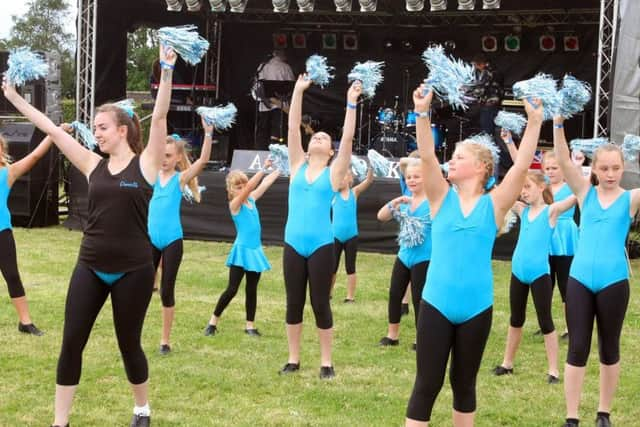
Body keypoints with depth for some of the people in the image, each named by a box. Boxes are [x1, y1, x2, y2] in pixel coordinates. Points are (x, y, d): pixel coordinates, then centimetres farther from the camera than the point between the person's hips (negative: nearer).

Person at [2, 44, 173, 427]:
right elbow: (52, 129, 5)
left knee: (129, 344, 8)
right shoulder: (94, 166, 5)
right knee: (71, 343, 1)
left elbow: (160, 118, -16)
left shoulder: (145, 164, -5)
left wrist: (166, 71, -25)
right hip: (90, 268, 4)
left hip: (133, 271, -4)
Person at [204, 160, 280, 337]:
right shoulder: (234, 204, -12)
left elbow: (265, 183, 10)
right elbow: (249, 187, -25)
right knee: (232, 289, -5)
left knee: (252, 289, 9)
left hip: (255, 250, 6)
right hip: (241, 250, -6)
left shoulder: (252, 199, 7)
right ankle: (213, 321, 7)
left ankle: (250, 325, 14)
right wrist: (263, 168, -30)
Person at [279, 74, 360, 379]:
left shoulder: (334, 173, 3)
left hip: (321, 246, -2)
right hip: (293, 244, 2)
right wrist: (298, 92, 1)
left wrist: (351, 104, -8)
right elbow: (293, 128, 5)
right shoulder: (297, 167, 8)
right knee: (294, 303, 8)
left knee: (320, 304, 3)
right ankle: (293, 359, 19)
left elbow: (347, 138, -4)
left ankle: (326, 362, 12)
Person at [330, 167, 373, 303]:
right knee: (332, 266, 8)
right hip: (335, 236, 1)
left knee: (350, 267, 5)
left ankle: (350, 296, 11)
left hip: (351, 236, -1)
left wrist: (370, 166, -25)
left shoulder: (354, 192, 1)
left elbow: (369, 180, -9)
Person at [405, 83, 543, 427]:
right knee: (427, 384, 2)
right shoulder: (442, 198, 2)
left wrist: (534, 124, -17)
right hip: (436, 305, 0)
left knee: (464, 383, 14)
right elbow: (427, 156, -10)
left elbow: (521, 166, -10)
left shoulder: (494, 204, 0)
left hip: (476, 308, 0)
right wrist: (423, 114, -21)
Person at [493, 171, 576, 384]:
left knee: (545, 322, 1)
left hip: (540, 273, -5)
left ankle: (553, 370, 9)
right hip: (518, 272, 6)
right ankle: (507, 363, 29)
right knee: (516, 319, 17)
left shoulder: (551, 211, -6)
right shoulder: (522, 210, 9)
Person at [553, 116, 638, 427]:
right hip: (579, 279, 1)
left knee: (609, 348, 11)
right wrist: (558, 123, -20)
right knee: (577, 348, 3)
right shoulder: (585, 193, 4)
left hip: (614, 282, -1)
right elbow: (563, 161, -7)